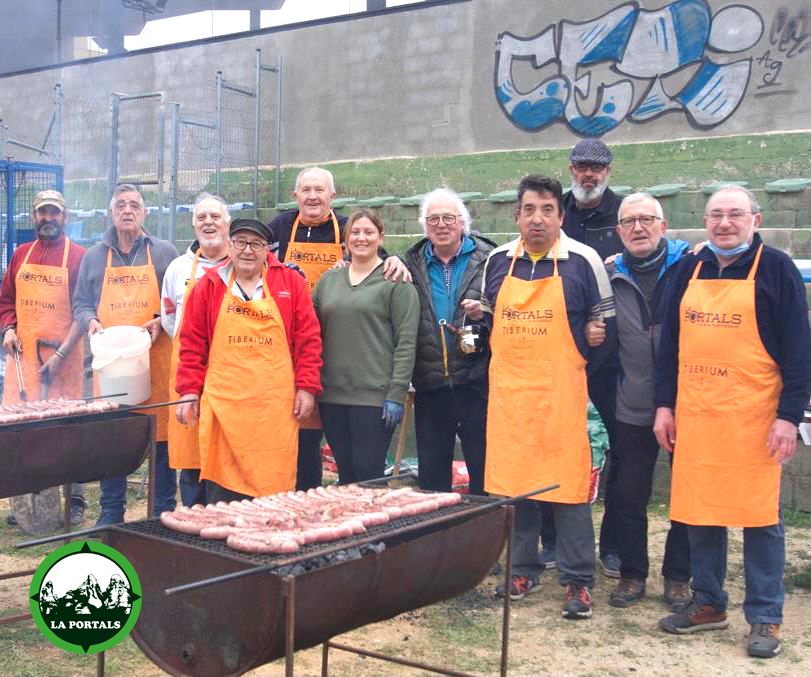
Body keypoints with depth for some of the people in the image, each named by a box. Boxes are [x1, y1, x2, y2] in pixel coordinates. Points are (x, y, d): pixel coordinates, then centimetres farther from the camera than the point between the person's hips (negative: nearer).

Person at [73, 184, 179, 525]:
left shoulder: (164, 253, 9)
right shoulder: (94, 256, 15)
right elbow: (80, 303, 19)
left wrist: (161, 322, -10)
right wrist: (90, 321, -2)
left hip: (155, 359, -2)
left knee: (160, 434, -2)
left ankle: (165, 512, 10)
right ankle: (111, 513, 15)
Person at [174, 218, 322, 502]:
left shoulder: (291, 283, 7)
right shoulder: (209, 285, 9)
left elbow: (308, 339, 5)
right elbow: (192, 343, 9)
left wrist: (307, 387, 0)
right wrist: (189, 391, 4)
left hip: (275, 407, 0)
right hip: (222, 403, 1)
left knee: (275, 480, 0)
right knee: (221, 489, 2)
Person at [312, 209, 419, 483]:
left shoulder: (396, 282, -2)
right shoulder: (328, 280, 14)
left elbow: (406, 341, -7)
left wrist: (397, 394, -12)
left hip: (375, 396, -5)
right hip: (332, 394, 5)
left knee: (368, 473, -2)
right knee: (345, 474, 11)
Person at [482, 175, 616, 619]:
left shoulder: (583, 261, -2)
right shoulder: (498, 261, 8)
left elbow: (606, 323, 4)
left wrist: (582, 367, -1)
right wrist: (502, 363, 12)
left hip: (560, 391, -4)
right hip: (507, 390, 4)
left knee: (567, 482, -2)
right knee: (511, 480, 8)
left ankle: (578, 580, 9)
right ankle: (523, 569, 23)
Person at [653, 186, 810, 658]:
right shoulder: (690, 271, 11)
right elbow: (670, 343, 14)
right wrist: (665, 405, 9)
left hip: (753, 416, -4)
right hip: (694, 415, 5)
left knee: (760, 516, 2)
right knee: (700, 512, 10)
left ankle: (765, 618, 13)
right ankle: (709, 604, 24)